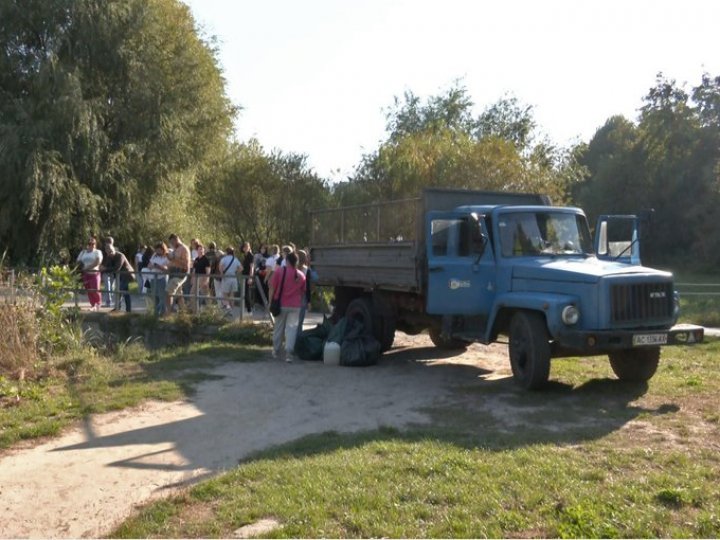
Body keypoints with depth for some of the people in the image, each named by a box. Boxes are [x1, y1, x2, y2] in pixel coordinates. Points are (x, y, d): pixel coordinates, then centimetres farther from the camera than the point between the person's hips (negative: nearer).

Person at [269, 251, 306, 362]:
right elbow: (303, 292, 10)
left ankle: (276, 352, 24)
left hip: (281, 305, 0)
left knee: (278, 328, 12)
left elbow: (272, 289, -5)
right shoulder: (301, 275, 3)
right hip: (295, 306, 1)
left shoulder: (279, 272, -5)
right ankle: (289, 353, -11)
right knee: (292, 328, 0)